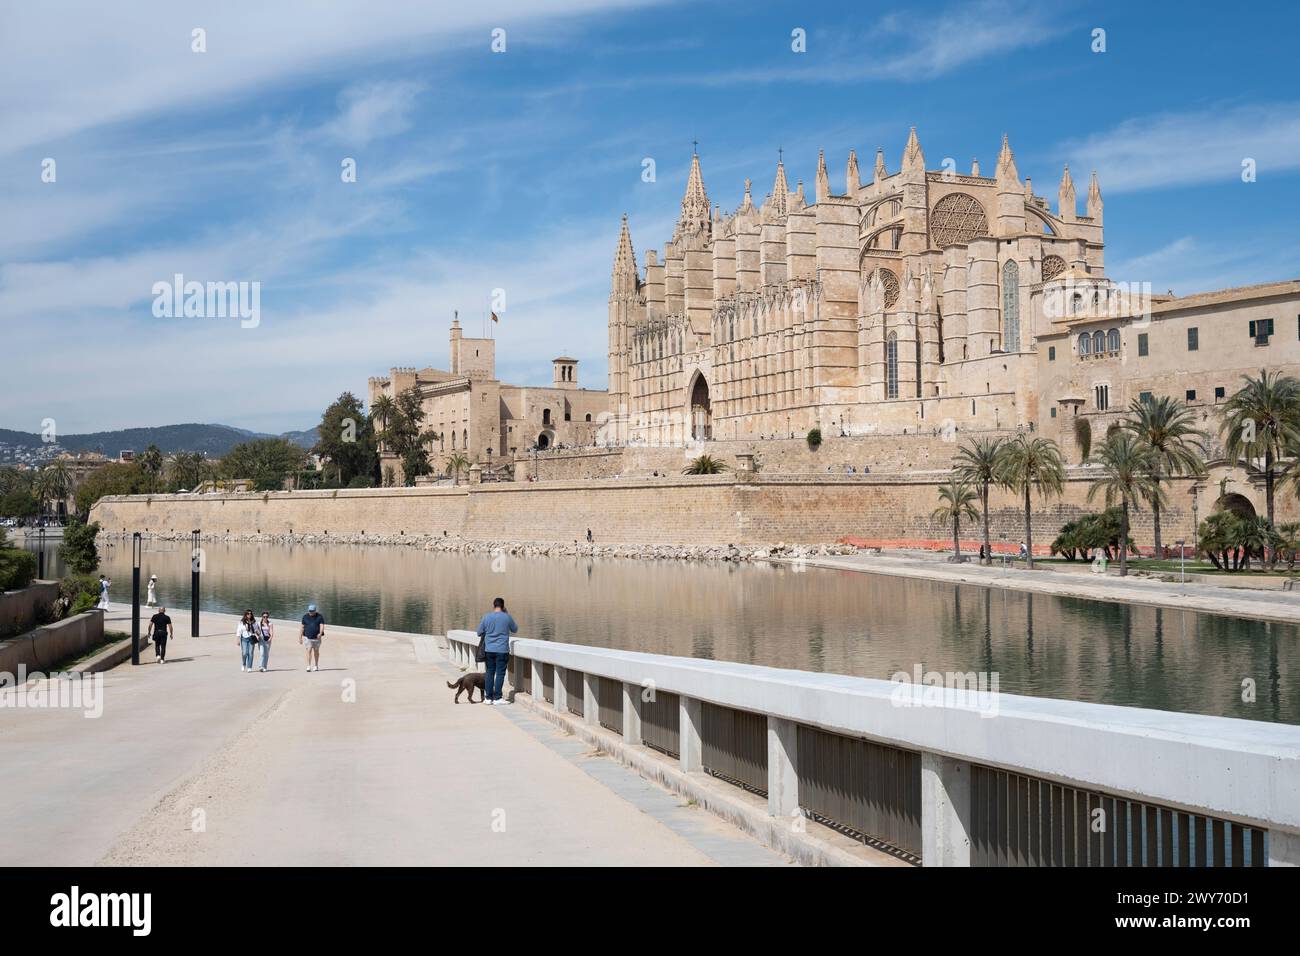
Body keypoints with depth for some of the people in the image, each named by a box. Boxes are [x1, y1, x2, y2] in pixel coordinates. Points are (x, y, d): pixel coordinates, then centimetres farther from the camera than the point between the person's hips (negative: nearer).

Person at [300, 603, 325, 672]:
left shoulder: (320, 616, -1)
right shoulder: (305, 617, 4)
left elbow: (322, 626, -11)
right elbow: (302, 627, 9)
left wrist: (320, 633, -29)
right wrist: (300, 637, 7)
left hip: (316, 637, 0)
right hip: (307, 637, 0)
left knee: (316, 651, 9)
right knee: (309, 651, -12)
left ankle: (316, 666, 22)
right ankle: (309, 666, -16)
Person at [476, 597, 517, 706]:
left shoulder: (486, 617, 1)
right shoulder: (507, 617, -4)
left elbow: (479, 633, 8)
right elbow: (515, 629, 14)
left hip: (489, 650, 3)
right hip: (502, 650, -3)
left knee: (489, 673, 9)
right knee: (500, 673, 0)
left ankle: (488, 697, 12)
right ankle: (497, 698, -2)